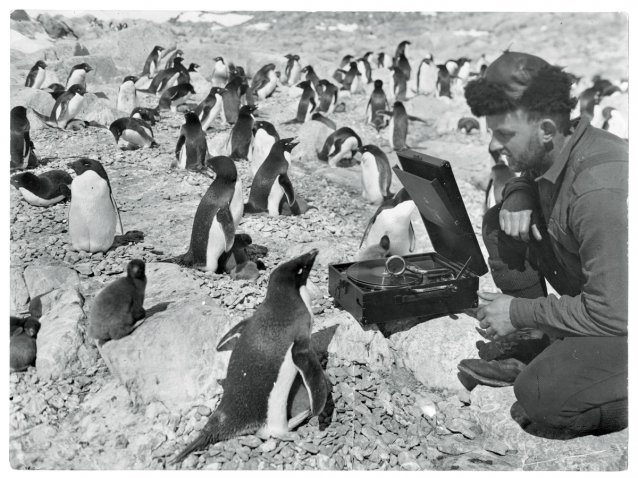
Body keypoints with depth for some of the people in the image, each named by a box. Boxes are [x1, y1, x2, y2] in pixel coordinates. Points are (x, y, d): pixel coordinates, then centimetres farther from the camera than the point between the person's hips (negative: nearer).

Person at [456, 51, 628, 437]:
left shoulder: (601, 191, -34)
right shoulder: (551, 152, -8)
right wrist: (517, 198, -10)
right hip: (595, 289, 9)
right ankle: (533, 348, 8)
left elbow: (613, 314, -31)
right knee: (500, 225, -2)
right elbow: (526, 178, 16)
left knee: (542, 394, -31)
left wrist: (519, 311, -19)